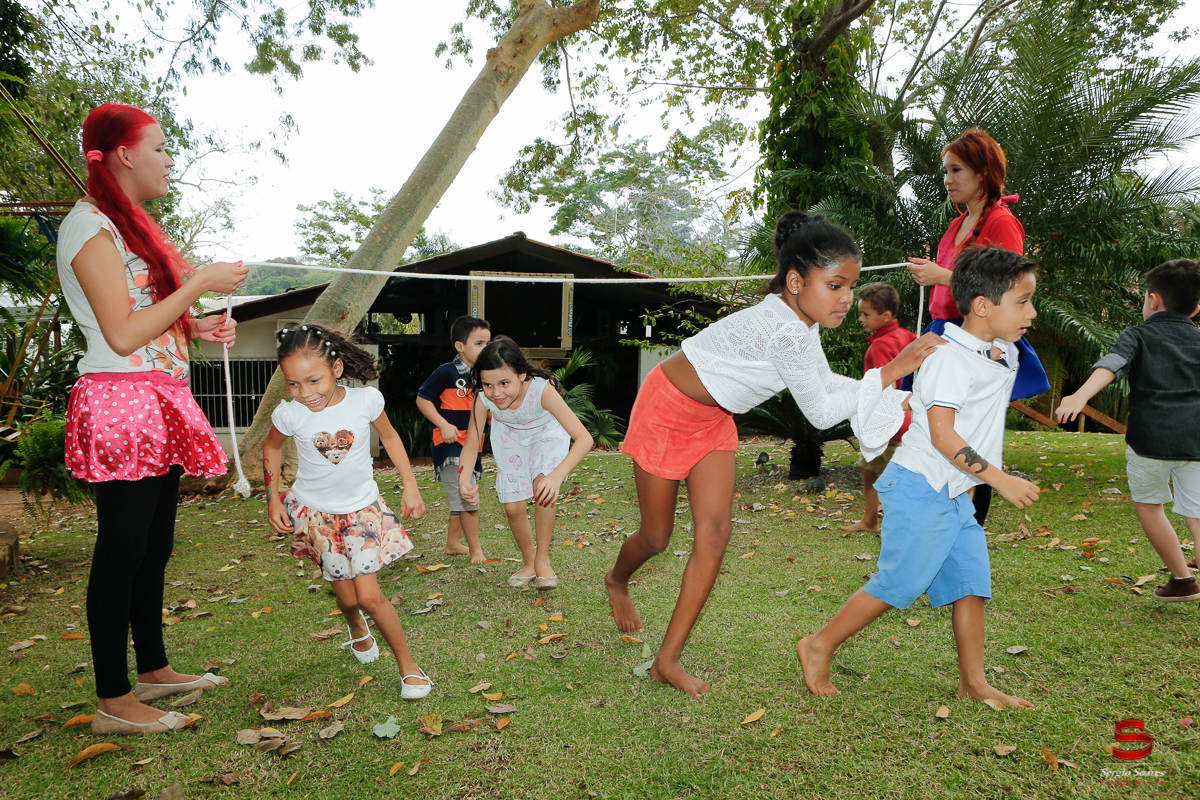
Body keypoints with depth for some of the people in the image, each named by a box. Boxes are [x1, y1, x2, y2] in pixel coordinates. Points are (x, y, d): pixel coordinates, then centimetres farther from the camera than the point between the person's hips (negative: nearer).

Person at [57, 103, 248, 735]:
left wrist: (198, 328, 7)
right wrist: (201, 283, -13)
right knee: (122, 551, -4)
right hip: (123, 405, -10)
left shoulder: (127, 227, 21)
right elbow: (122, 334, -17)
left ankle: (154, 670, 26)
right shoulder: (90, 226, -9)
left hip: (157, 409, 10)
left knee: (154, 547, 14)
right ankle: (113, 701, 6)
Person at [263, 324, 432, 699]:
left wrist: (410, 486, -2)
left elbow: (388, 435, -1)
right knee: (346, 598, 9)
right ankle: (356, 626, 46)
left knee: (369, 596, -8)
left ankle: (408, 664, 11)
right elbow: (272, 447, 3)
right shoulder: (288, 414, -20)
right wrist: (273, 497, 0)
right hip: (316, 513, 1)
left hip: (362, 509, -1)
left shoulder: (366, 399, -20)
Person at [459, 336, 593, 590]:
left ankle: (542, 559, -7)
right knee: (513, 508, 1)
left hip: (546, 435, -3)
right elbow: (471, 446, -22)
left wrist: (556, 476, -60)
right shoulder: (484, 397, -33)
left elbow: (584, 438, -46)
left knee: (543, 486, -28)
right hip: (510, 439, 3)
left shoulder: (541, 390, -43)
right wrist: (465, 479, -43)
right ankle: (529, 563, 29)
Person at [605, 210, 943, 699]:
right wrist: (891, 370, -26)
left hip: (713, 417, 8)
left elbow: (826, 383, 3)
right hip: (667, 408, -8)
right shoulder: (783, 329, -34)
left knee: (714, 532, -3)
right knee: (657, 539, 7)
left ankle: (667, 662, 6)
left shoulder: (802, 319, -6)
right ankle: (617, 582, 45)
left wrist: (891, 394, -7)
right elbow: (820, 413, -27)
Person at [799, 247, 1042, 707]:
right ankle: (819, 648, 12)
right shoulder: (949, 358, -18)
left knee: (971, 582, 9)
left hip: (953, 495, 9)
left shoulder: (1004, 355, 10)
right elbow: (942, 436, -22)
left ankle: (973, 682, 21)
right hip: (920, 488, -9)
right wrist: (1000, 479, -20)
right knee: (899, 583, -2)